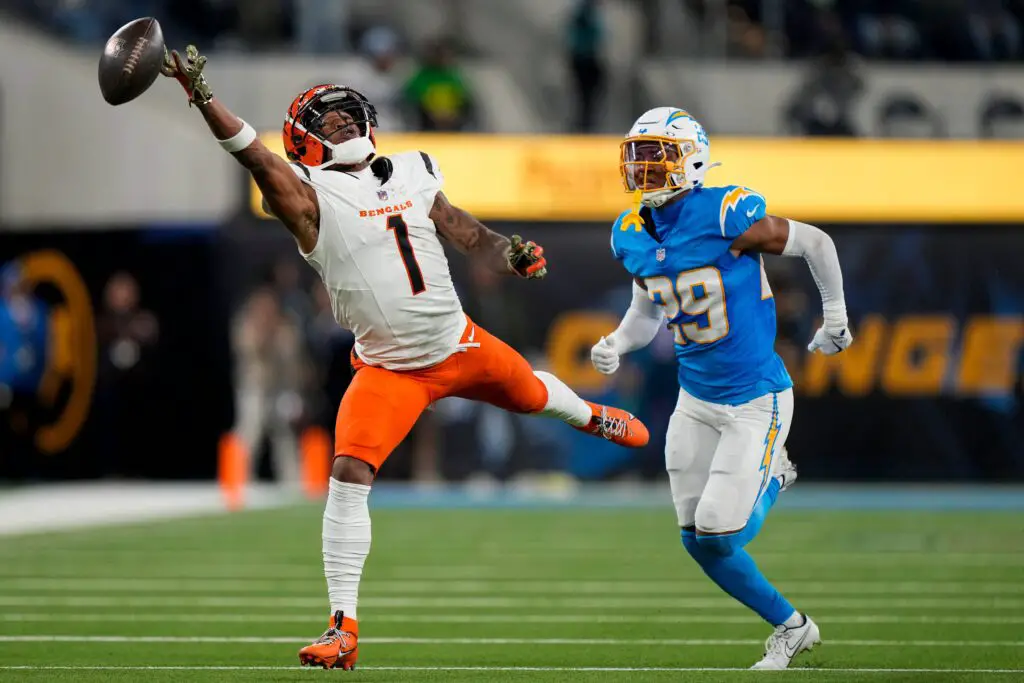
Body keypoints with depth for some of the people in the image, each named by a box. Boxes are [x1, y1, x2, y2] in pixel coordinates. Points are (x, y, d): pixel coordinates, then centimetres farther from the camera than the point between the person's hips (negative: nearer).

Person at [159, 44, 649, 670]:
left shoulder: (411, 176, 0)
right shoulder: (311, 196, -15)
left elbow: (470, 237, 8)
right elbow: (252, 151, -31)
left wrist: (513, 255, -13)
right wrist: (203, 99, -46)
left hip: (461, 346, 4)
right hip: (389, 371, -4)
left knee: (532, 394, 26)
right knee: (349, 475, -20)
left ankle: (590, 416, 66)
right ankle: (344, 627, -13)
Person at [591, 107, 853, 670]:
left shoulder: (726, 215, -20)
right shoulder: (632, 235, 0)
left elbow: (815, 244, -7)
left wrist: (836, 321, 2)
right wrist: (616, 344, -4)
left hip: (755, 400, -6)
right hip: (696, 400, 7)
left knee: (717, 534, -12)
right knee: (700, 542, 4)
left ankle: (768, 480, 21)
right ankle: (790, 627, 28)